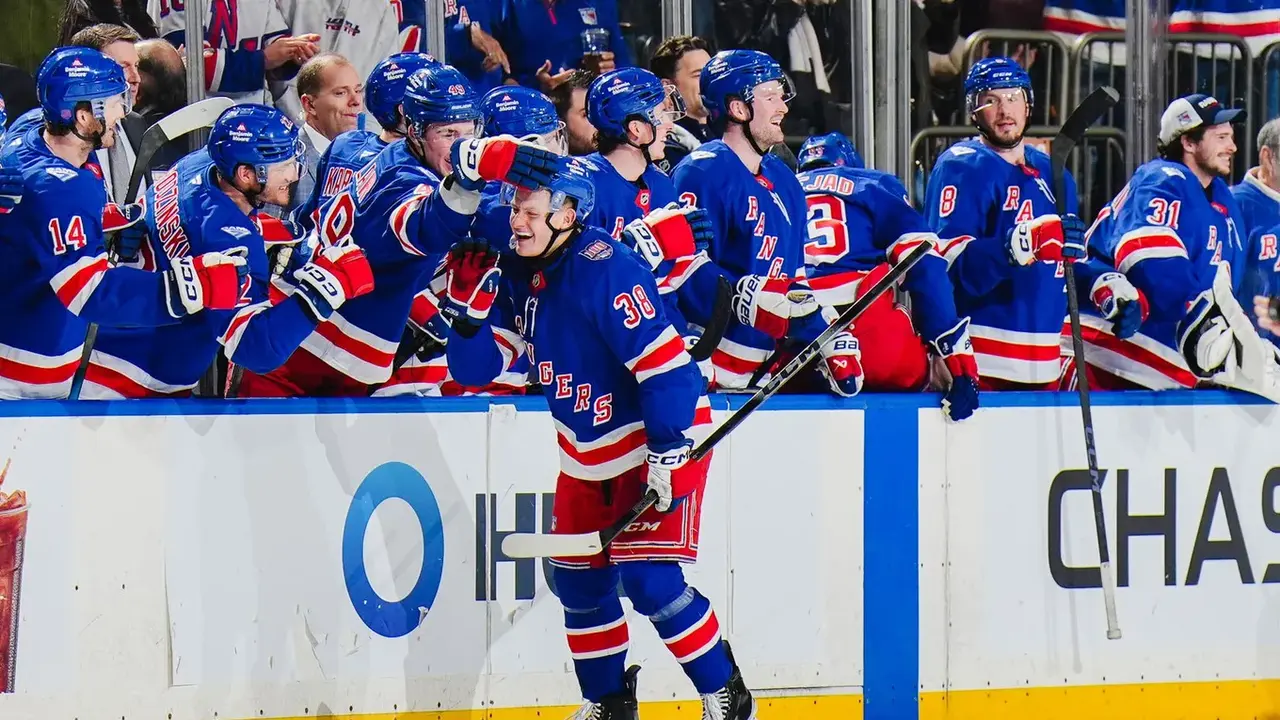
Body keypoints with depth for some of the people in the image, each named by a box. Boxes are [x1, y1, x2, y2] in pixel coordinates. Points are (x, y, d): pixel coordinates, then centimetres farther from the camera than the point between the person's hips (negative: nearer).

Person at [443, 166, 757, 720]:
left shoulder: (607, 272, -26)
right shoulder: (517, 275, 0)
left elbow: (666, 366, -27)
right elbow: (476, 367, 2)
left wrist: (667, 456, -26)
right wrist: (470, 305, -15)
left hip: (660, 440, -9)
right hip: (586, 454, 9)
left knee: (650, 581, -15)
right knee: (578, 581, 10)